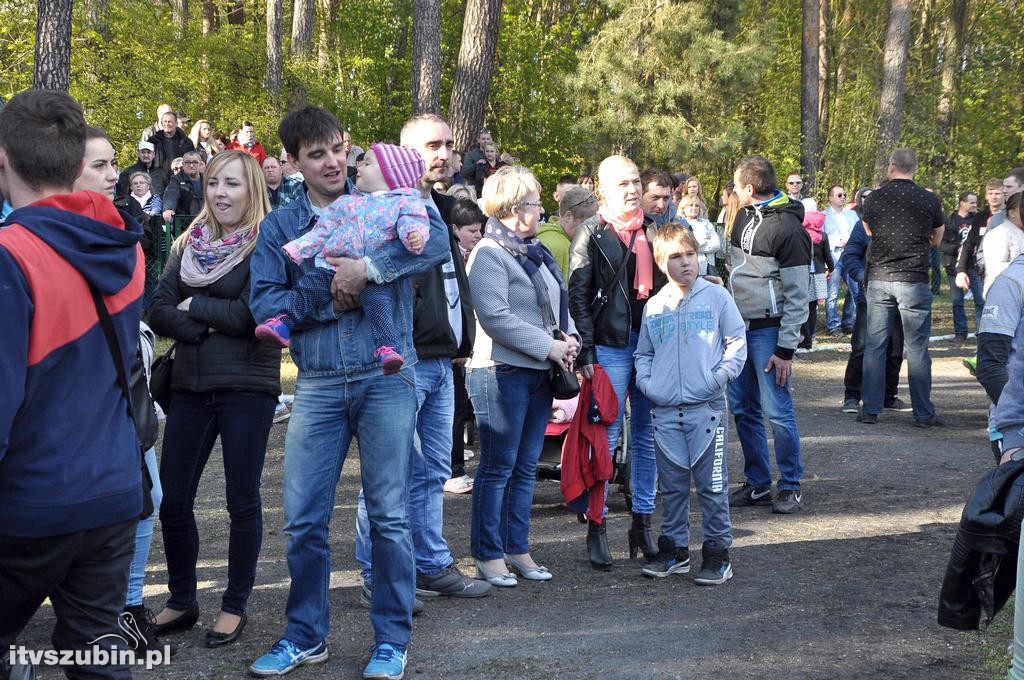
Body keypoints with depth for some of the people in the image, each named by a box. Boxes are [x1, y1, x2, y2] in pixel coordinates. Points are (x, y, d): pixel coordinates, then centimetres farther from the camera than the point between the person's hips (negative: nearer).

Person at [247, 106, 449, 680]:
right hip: (318, 385, 2)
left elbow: (437, 240, -15)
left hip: (386, 377, -2)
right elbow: (264, 302, 0)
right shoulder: (280, 226, 9)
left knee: (389, 516, 2)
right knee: (303, 519, 4)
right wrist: (327, 299, -12)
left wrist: (368, 269, -24)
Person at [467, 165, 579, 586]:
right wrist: (549, 347, -16)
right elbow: (496, 317, -19)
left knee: (526, 468, 13)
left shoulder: (536, 251, 16)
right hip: (502, 373, -8)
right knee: (497, 467, -1)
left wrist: (568, 337, 4)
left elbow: (559, 301, 24)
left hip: (540, 373, 9)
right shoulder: (488, 254, -11)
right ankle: (488, 555, 7)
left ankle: (517, 549, 22)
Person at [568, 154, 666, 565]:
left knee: (648, 434, 8)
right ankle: (596, 527, 4)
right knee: (605, 435, -4)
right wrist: (586, 350, -13)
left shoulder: (651, 230, 14)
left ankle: (642, 523, 17)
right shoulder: (592, 234, -2)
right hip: (611, 345, -5)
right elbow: (578, 296, -5)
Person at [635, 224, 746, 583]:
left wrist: (720, 376, -10)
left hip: (706, 407, -3)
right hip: (665, 410, 3)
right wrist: (645, 381, 3)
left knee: (712, 483, -1)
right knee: (672, 484, 10)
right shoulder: (654, 306, 11)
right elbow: (643, 353, 20)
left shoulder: (716, 297, 1)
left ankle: (717, 553, 7)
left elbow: (737, 342, 2)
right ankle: (674, 549, 22)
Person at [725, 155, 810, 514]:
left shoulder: (787, 228, -14)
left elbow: (797, 295, -14)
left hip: (768, 330, -8)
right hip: (739, 328, 8)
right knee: (743, 409, 10)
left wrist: (786, 348, -17)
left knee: (776, 410, -6)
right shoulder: (743, 217, 10)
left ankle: (791, 486, 7)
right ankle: (757, 484, 20)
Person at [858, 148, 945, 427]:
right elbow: (937, 238, 14)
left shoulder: (874, 198, 1)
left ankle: (871, 410, 8)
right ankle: (923, 413, 7)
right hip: (914, 281, -1)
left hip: (878, 279, 1)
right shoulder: (929, 200, -2)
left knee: (874, 346, 7)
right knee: (917, 348, 4)